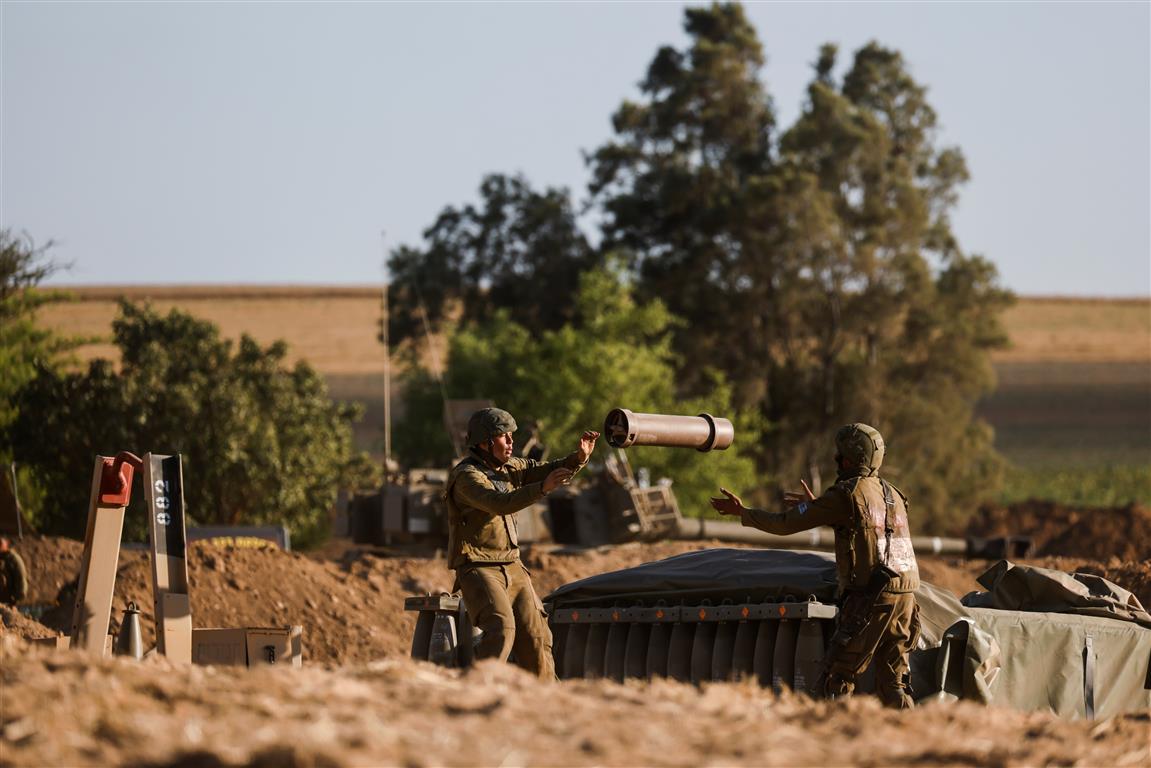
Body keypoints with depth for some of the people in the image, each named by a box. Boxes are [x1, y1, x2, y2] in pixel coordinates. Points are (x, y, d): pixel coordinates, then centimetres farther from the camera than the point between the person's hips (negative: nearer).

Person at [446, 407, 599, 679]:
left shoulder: (508, 467, 10)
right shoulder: (466, 476, -15)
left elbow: (551, 471, 8)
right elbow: (499, 503, -31)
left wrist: (579, 457, -12)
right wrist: (543, 487, -41)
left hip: (511, 568, 8)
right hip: (477, 570, -8)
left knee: (536, 637, 2)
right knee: (501, 629, -27)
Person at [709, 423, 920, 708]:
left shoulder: (846, 494, -7)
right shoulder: (893, 495, 16)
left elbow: (786, 523, -4)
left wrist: (741, 511, 9)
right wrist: (815, 505, 38)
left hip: (868, 600, -7)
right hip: (904, 597, 7)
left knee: (837, 677, 0)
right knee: (892, 684, 11)